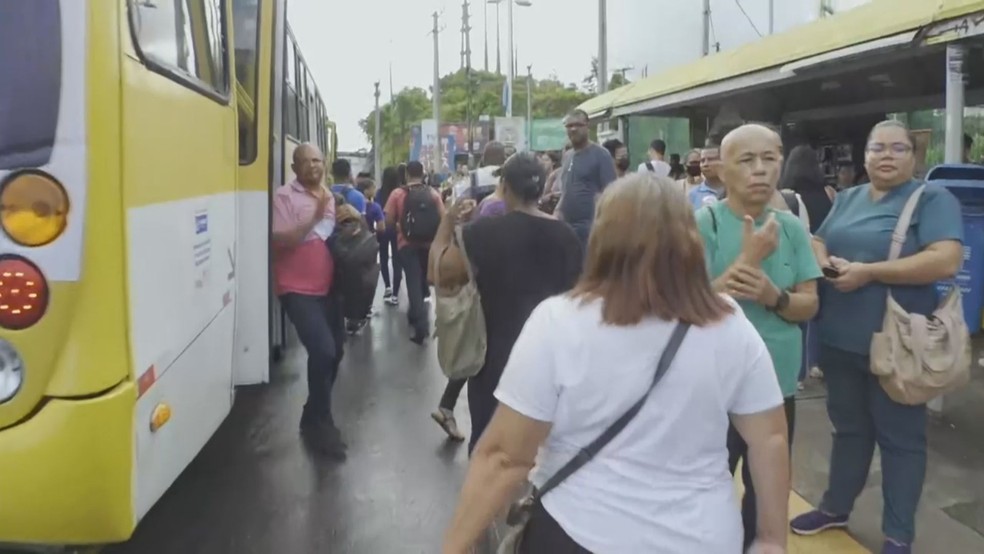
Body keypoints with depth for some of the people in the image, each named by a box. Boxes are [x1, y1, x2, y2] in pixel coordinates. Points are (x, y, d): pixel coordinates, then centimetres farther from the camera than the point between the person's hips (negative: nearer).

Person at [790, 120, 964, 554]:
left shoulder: (933, 199, -8)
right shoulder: (846, 199, 11)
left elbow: (946, 261, -20)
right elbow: (817, 241, 17)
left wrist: (867, 272, -21)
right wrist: (824, 260, -7)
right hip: (839, 340, 6)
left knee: (899, 437, 8)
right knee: (848, 427, 19)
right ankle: (835, 508, 36)